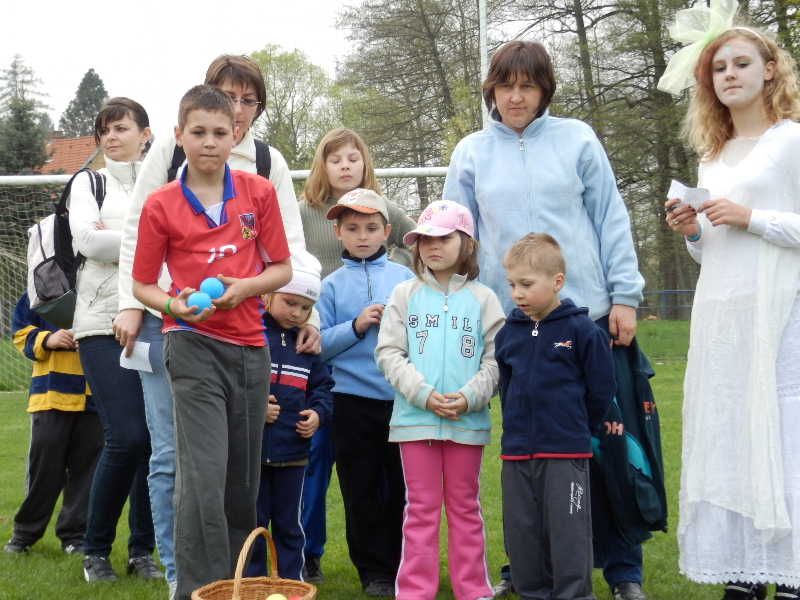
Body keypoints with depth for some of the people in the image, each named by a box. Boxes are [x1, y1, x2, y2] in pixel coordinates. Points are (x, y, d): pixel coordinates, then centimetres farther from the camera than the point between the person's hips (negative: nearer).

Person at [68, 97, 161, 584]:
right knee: (127, 437, -13)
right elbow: (87, 239, -5)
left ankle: (143, 550, 15)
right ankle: (97, 549, 5)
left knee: (158, 439, 0)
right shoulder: (89, 184, 12)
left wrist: (116, 239, -7)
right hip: (104, 324, -2)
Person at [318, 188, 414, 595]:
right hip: (353, 400, 0)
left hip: (402, 398, 0)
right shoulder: (332, 285, 4)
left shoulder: (405, 277, 5)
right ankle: (373, 570, 18)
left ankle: (404, 565, 21)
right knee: (363, 492, 7)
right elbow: (319, 346, -1)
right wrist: (356, 326, -13)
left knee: (402, 489, 7)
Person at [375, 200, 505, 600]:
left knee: (465, 507, 11)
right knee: (421, 507, 5)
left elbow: (496, 360, 0)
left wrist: (470, 396, -15)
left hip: (468, 420, 0)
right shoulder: (406, 294, 4)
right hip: (414, 417, 0)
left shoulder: (482, 299, 3)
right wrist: (424, 394, -14)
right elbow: (389, 352, -2)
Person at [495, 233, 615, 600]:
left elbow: (600, 388, -2)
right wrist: (518, 428, 13)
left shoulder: (580, 330, -7)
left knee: (568, 534, -2)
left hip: (565, 452, -5)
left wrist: (582, 427, 6)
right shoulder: (508, 334, 7)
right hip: (516, 451, 5)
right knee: (522, 535, 10)